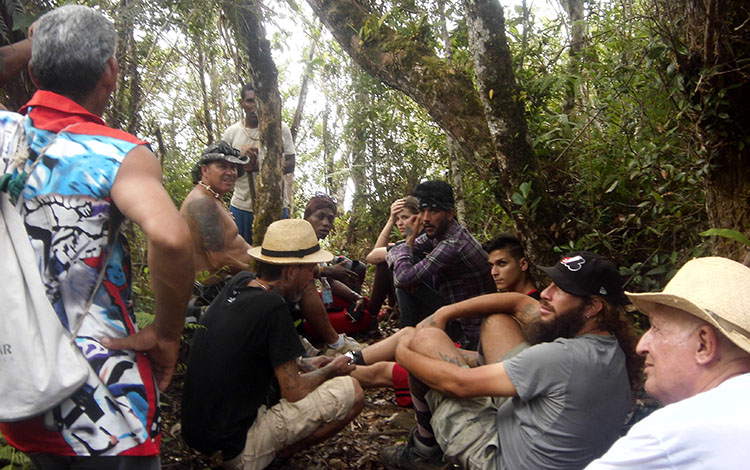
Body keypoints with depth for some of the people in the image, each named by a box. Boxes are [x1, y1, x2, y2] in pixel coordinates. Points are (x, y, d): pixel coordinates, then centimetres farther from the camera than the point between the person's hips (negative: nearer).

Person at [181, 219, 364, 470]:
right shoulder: (272, 308, -22)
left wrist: (304, 364, 13)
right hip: (234, 447, -8)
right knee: (351, 392, -10)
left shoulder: (238, 284, 1)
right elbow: (294, 392, -15)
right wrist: (331, 370, 3)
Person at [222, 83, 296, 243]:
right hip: (241, 206, 1)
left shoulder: (281, 129, 1)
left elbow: (290, 164, -3)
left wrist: (260, 166, -19)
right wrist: (240, 157, -16)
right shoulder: (232, 132, 4)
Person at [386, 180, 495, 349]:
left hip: (467, 332, -9)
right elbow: (394, 252, 6)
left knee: (406, 280, -13)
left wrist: (410, 238, -15)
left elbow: (404, 277, -29)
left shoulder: (454, 243, -29)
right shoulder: (437, 233, 0)